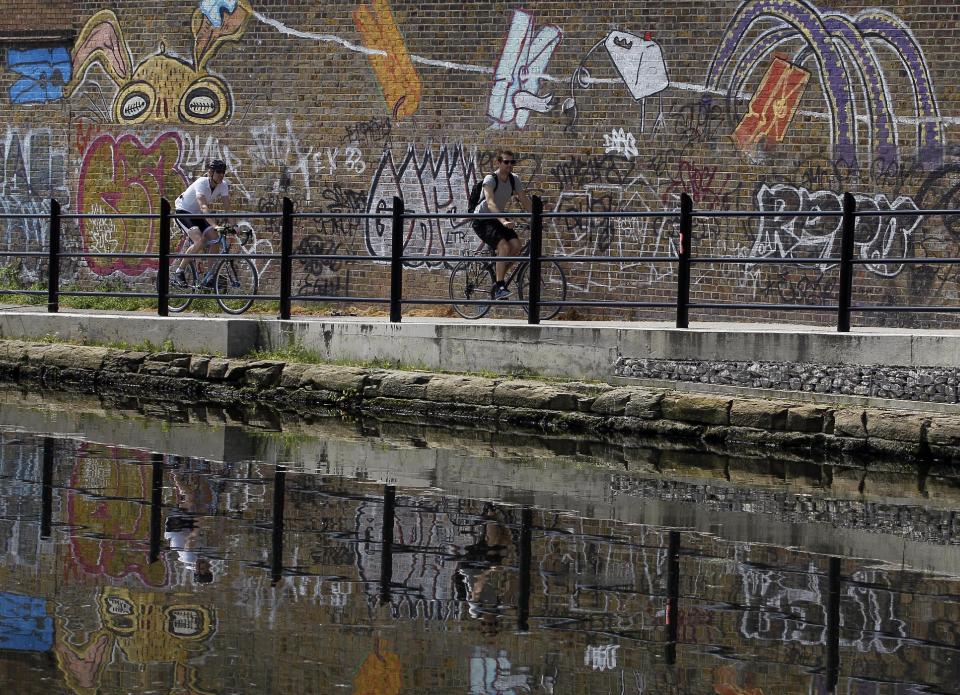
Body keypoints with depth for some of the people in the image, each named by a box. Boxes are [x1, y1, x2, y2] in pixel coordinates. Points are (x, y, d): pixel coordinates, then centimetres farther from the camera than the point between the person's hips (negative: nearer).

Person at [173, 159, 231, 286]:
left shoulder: (223, 186, -11)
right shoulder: (201, 183, -30)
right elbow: (203, 207, -43)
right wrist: (214, 226, -54)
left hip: (197, 215, 7)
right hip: (183, 212, -7)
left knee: (215, 240, -12)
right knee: (200, 241, -26)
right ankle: (179, 272, -14)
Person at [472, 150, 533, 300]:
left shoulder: (514, 179, -1)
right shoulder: (490, 179, -22)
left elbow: (525, 201, 2)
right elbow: (490, 203, -36)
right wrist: (503, 221, -50)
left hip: (499, 219, 6)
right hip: (482, 221, -6)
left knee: (516, 246, -16)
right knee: (504, 247, -27)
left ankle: (500, 280, 1)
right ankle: (499, 287, -23)